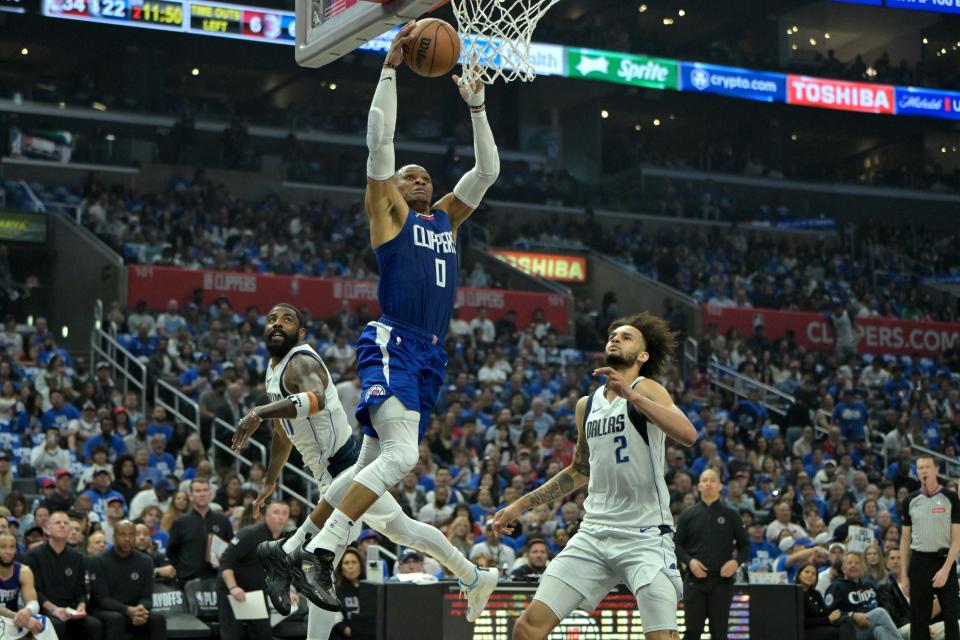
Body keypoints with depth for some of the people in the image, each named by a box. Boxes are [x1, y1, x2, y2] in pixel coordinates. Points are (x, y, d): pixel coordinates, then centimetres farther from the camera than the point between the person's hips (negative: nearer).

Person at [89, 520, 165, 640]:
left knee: (158, 619, -25)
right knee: (116, 618, -37)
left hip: (133, 612, 4)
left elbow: (147, 597, 0)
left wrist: (141, 609, -25)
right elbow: (102, 599, -14)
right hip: (104, 611, -3)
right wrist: (128, 610, -30)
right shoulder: (100, 561, -8)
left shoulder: (145, 561, 4)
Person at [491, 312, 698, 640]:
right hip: (594, 533, 6)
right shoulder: (586, 405, 15)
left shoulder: (646, 389, -5)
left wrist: (631, 395, -33)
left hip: (645, 535, -6)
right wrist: (520, 505, 25)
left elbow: (688, 435, -24)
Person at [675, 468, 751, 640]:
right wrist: (689, 560, -9)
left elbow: (745, 544, 10)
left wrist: (737, 561, -10)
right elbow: (676, 545, 10)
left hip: (722, 581, 0)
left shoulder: (731, 515, 7)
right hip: (695, 580, 0)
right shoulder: (688, 515, 8)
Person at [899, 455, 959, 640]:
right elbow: (905, 540, 10)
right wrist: (903, 575, 4)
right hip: (919, 562, 2)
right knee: (919, 620, 4)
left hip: (944, 562, -2)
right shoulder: (910, 501, 7)